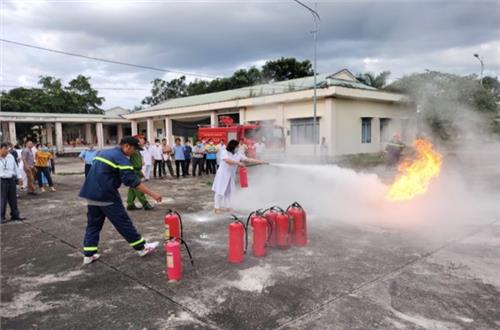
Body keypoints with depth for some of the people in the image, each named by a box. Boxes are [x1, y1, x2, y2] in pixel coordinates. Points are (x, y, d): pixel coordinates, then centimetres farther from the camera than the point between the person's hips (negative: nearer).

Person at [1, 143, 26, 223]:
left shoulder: (10, 156, 9)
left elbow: (16, 167, 16)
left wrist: (18, 177, 15)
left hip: (11, 179, 5)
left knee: (13, 198, 12)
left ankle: (15, 215, 21)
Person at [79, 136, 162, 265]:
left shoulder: (102, 153, 16)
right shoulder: (121, 158, -12)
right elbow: (132, 180, -20)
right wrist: (152, 194, -20)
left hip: (91, 194, 8)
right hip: (106, 196, -8)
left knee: (93, 224, 15)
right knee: (123, 222, 0)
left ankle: (89, 254, 15)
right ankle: (142, 247, 10)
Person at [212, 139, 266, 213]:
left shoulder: (238, 154, 0)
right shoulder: (224, 152, -15)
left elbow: (248, 160, -1)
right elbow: (228, 161, -33)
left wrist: (261, 162, -5)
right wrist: (238, 163, -30)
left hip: (231, 176, 6)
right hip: (222, 174, -6)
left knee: (228, 191, 13)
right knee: (219, 191, -2)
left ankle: (227, 207, 23)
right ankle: (216, 207, 7)